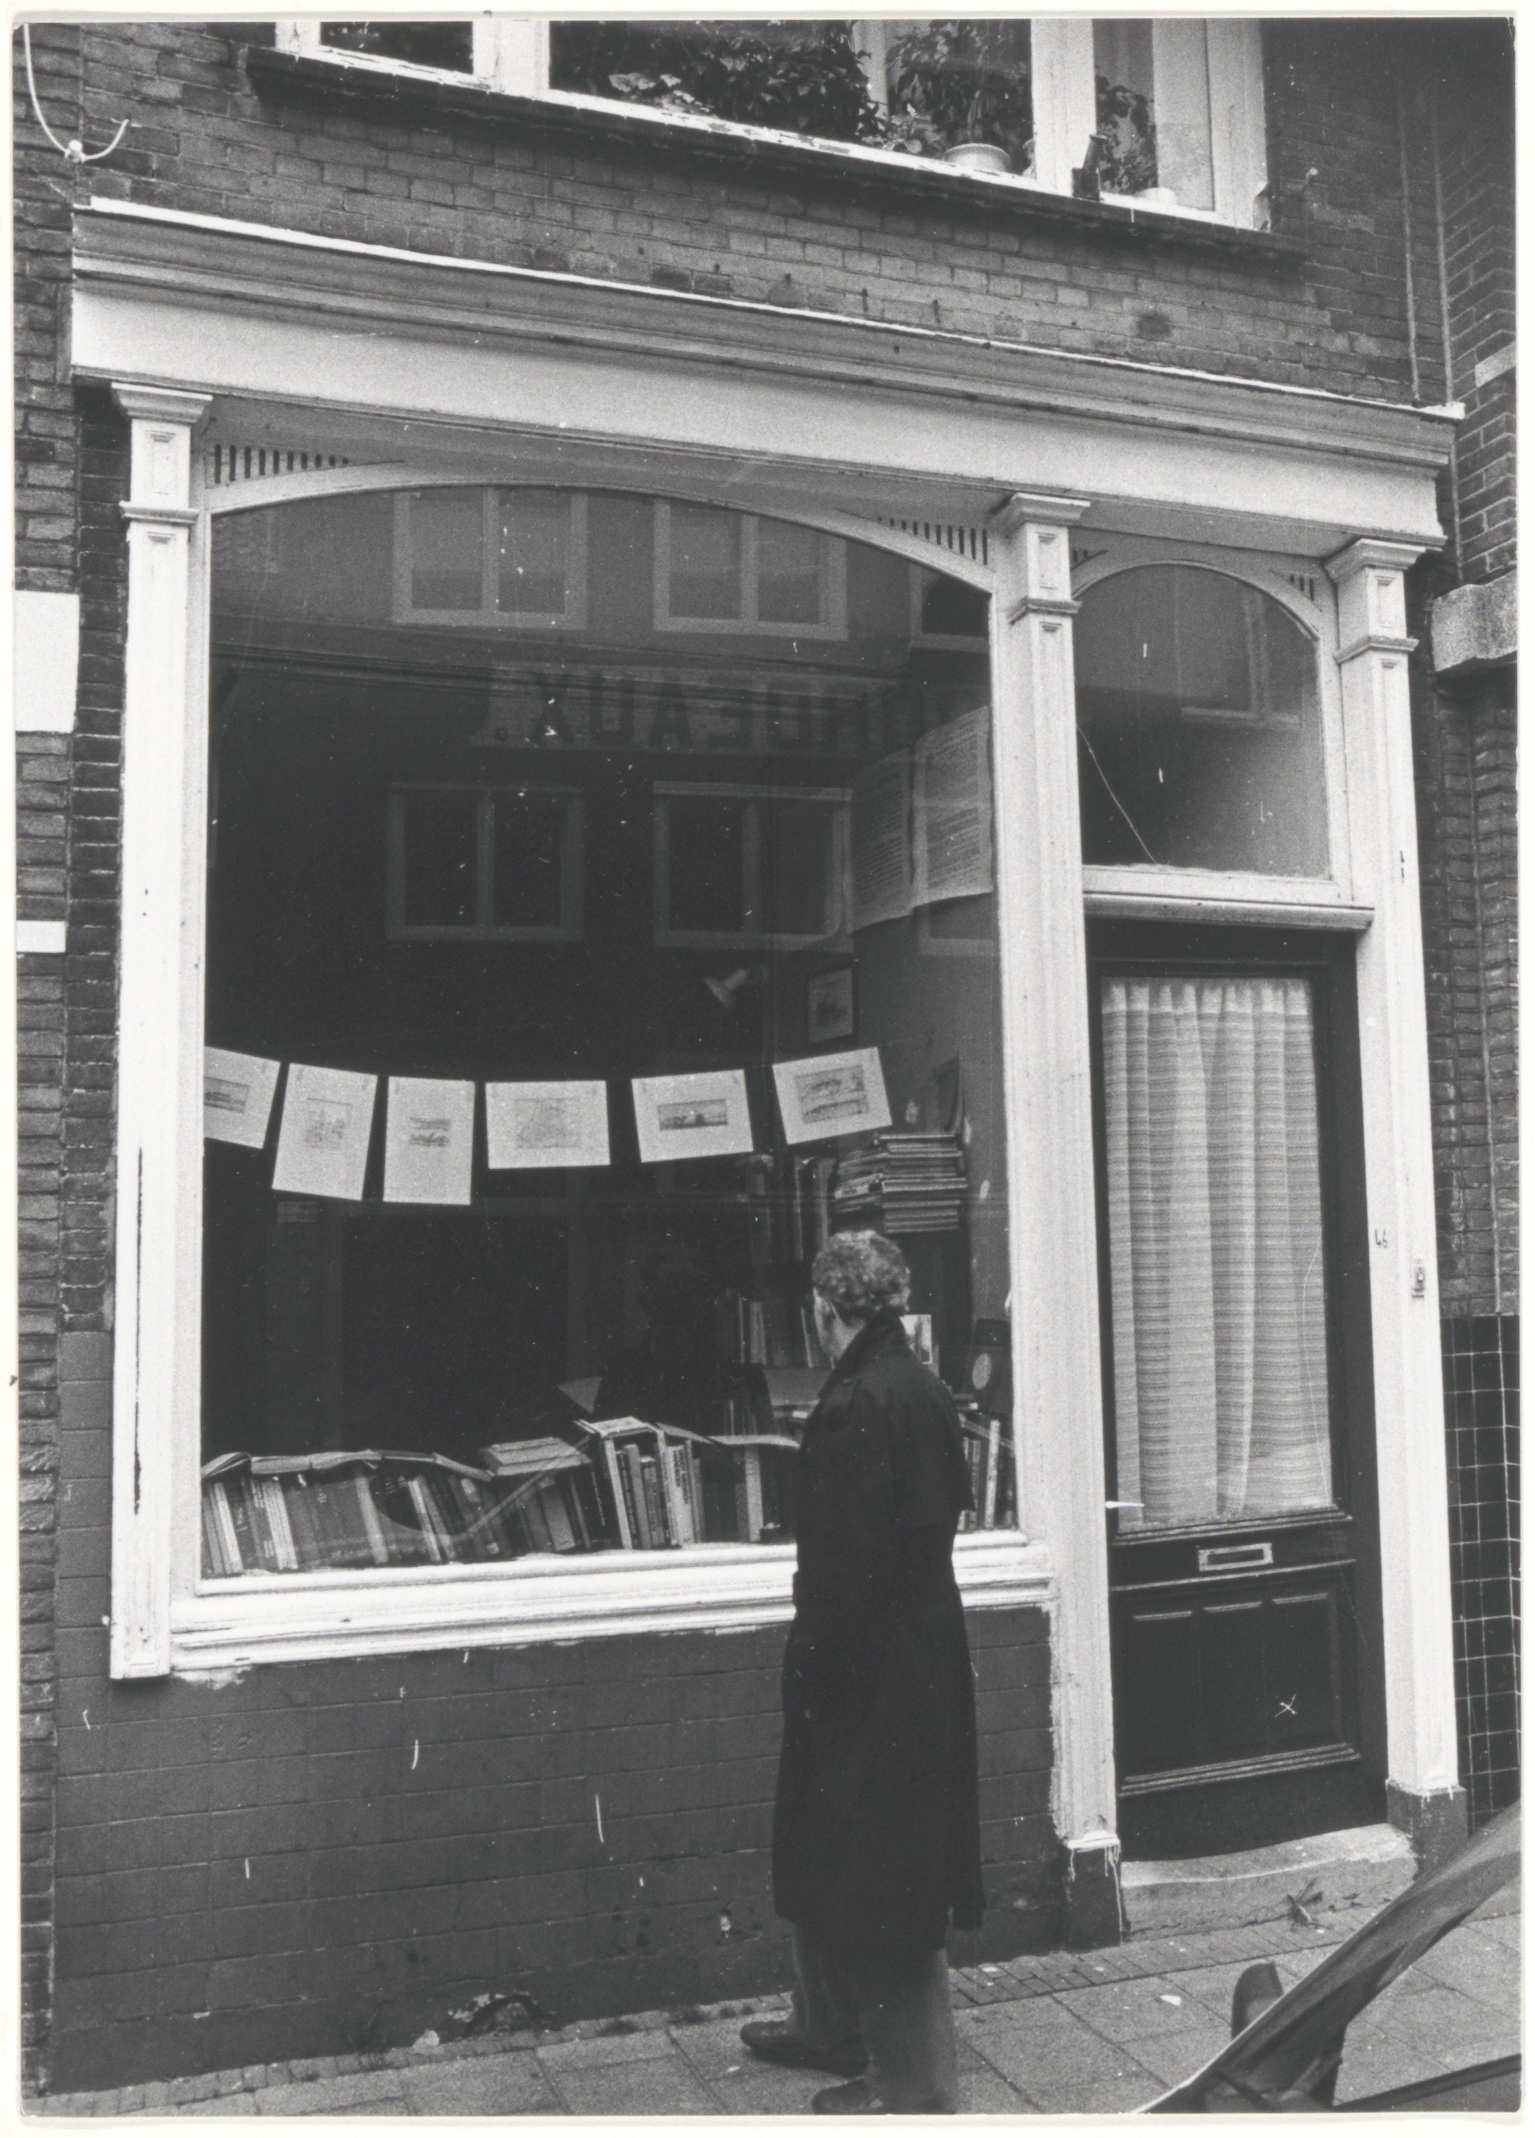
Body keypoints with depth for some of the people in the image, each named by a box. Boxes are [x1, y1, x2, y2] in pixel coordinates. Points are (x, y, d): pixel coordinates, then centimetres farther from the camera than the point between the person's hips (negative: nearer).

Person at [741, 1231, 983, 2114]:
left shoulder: (858, 1403, -23)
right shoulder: (925, 1389, 4)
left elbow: (847, 1556, -24)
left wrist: (816, 1663, -13)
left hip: (869, 1666, -10)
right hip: (924, 1651, 10)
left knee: (875, 1871, 4)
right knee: (830, 1852, 23)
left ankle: (915, 2083, 17)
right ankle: (833, 2026, 39)